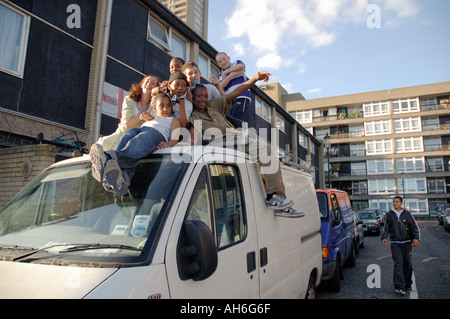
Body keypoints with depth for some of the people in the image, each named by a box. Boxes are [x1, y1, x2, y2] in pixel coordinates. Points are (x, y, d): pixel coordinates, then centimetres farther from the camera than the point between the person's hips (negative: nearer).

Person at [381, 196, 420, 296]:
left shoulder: (407, 214, 4)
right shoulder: (389, 214, 6)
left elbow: (414, 227, 4)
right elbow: (386, 227, 14)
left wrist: (416, 238, -10)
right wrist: (384, 237, 1)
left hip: (407, 243, 1)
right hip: (395, 243, -1)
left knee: (407, 264, 9)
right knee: (398, 263, -11)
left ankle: (407, 284, 26)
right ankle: (399, 287, -16)